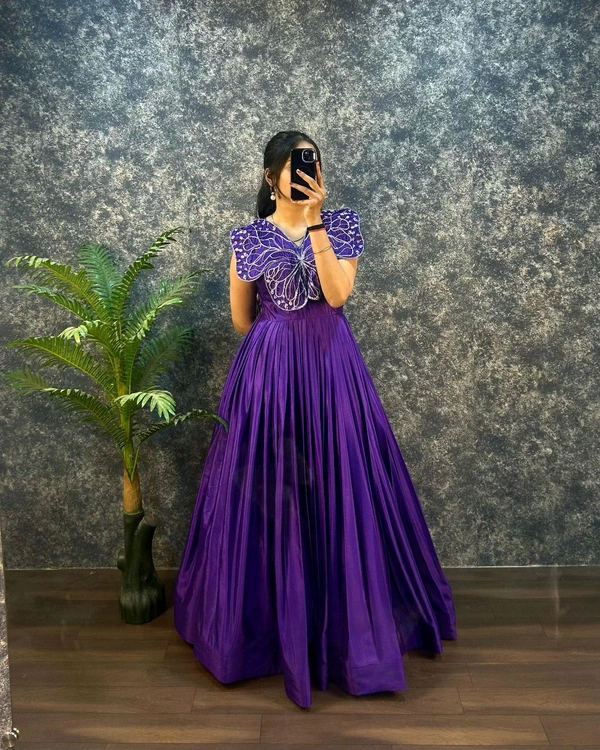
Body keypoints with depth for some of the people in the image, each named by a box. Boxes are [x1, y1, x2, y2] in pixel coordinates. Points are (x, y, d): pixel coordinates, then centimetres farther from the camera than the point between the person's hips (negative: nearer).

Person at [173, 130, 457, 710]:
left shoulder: (341, 223, 5)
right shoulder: (247, 237, 3)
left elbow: (338, 293, -11)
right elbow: (242, 321, 8)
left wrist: (315, 222, -13)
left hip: (331, 367, 1)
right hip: (270, 372, -1)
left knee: (338, 487, 5)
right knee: (269, 494, 4)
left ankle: (347, 619, 25)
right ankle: (270, 616, 24)